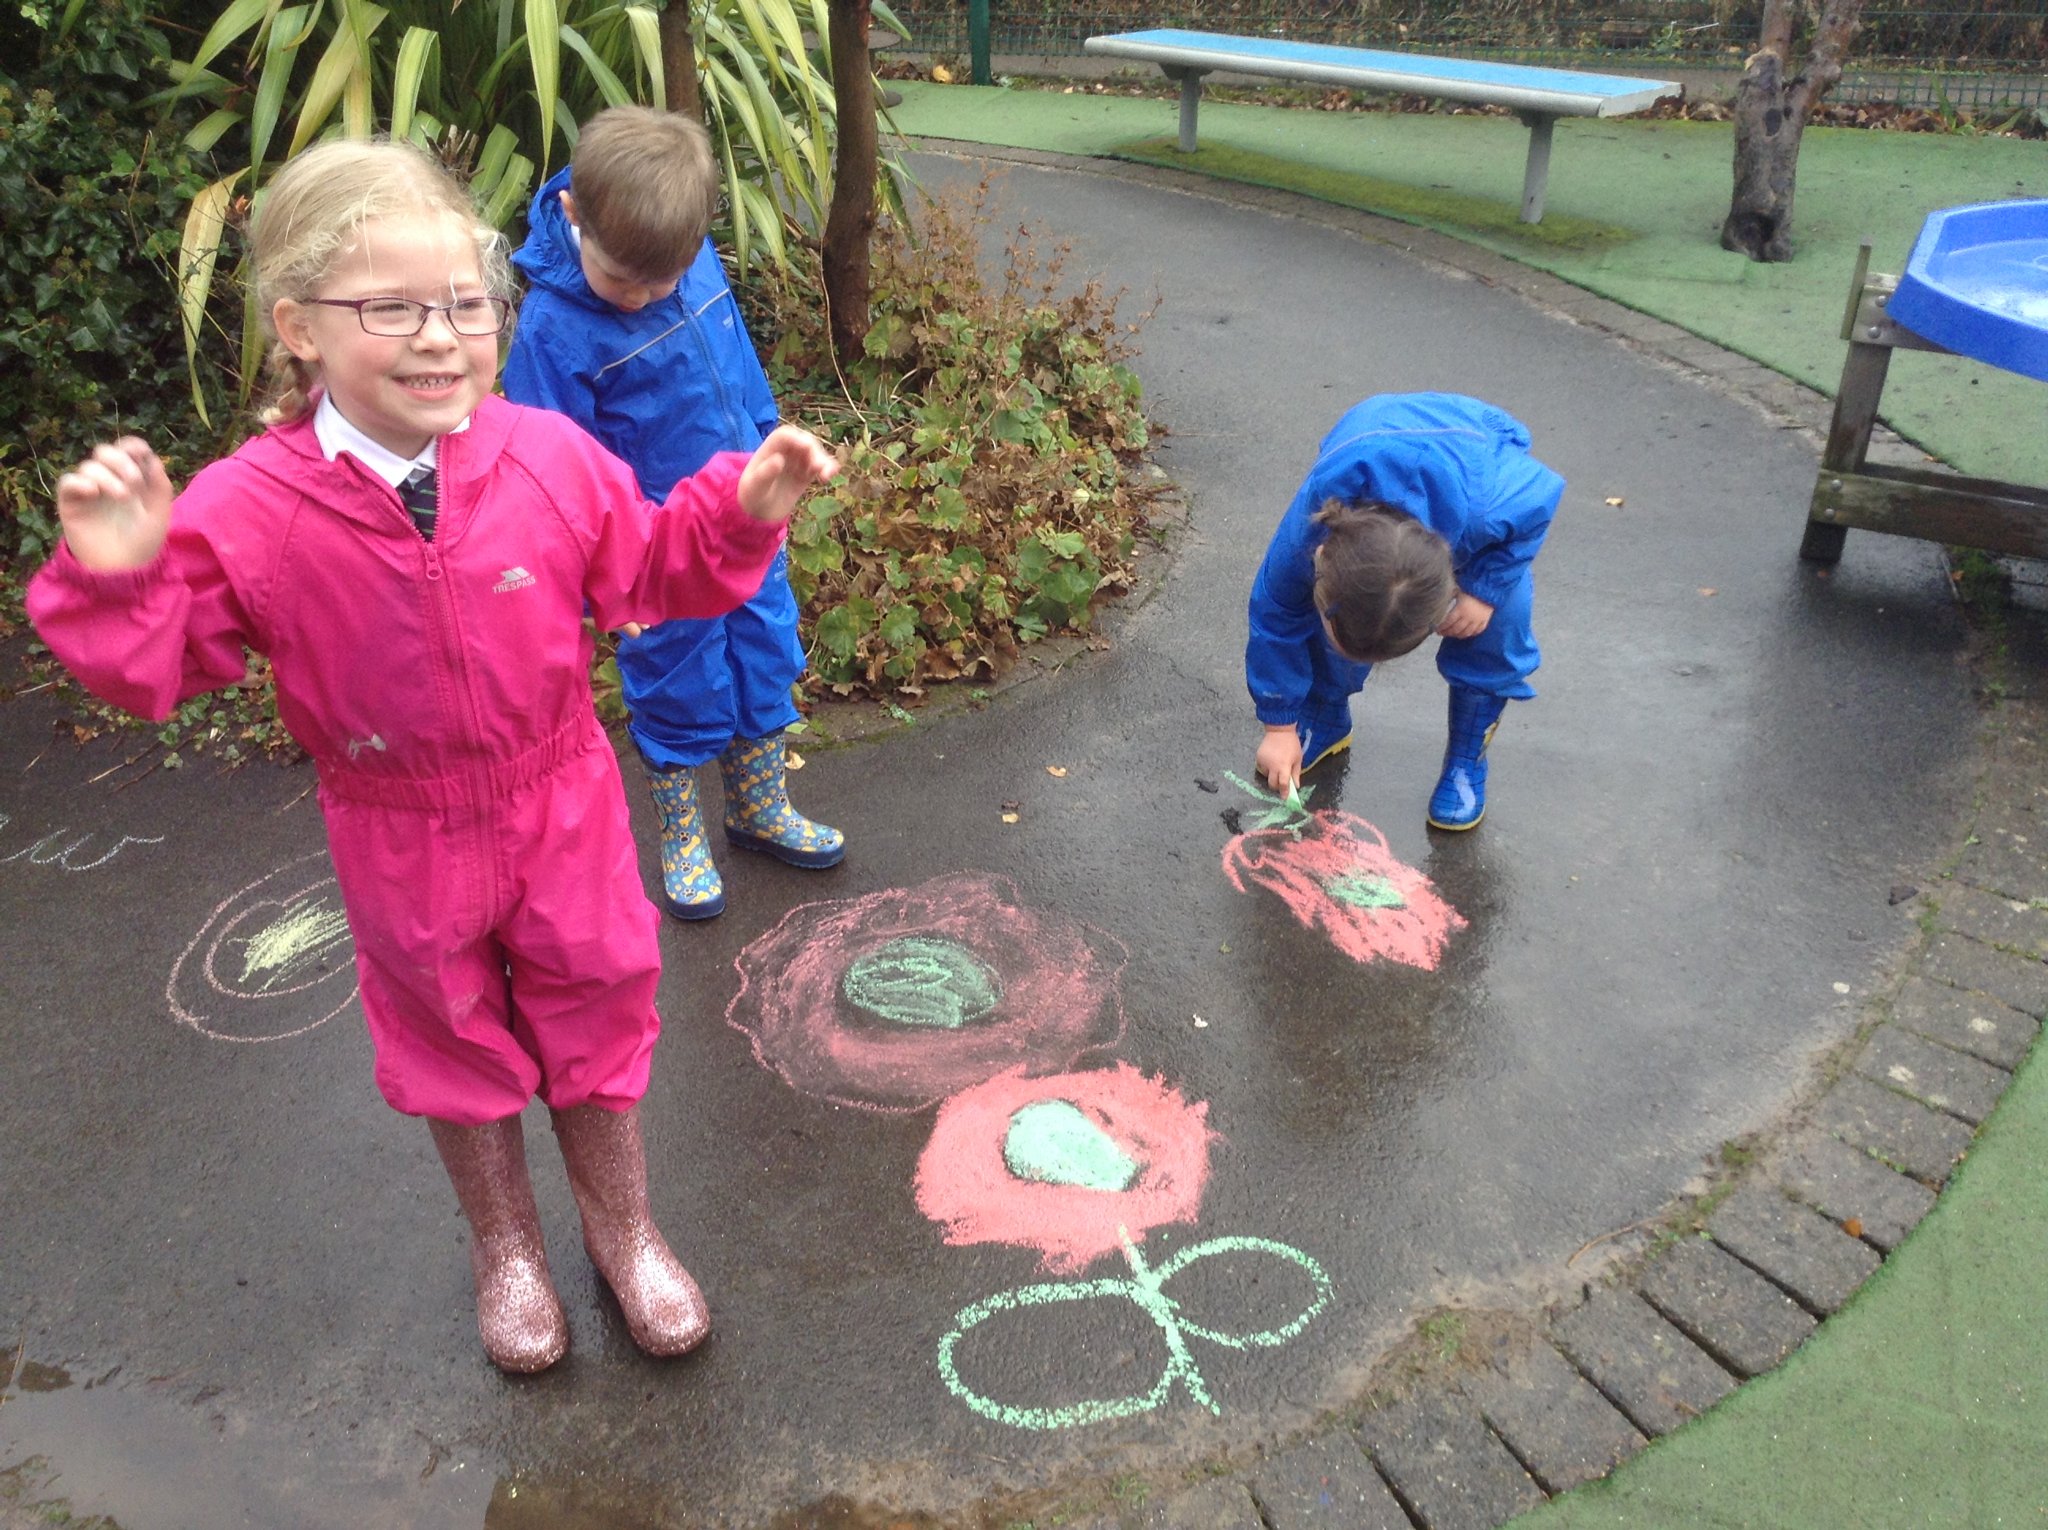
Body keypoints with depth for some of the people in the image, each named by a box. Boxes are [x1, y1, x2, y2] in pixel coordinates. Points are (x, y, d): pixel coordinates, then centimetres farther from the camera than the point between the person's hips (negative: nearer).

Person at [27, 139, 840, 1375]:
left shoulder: (551, 457, -14)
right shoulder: (246, 512, -18)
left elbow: (650, 569, -1)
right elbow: (159, 664, -10)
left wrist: (742, 511, -15)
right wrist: (117, 577, -29)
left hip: (563, 810, 1)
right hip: (405, 846, 0)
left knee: (594, 1017, 17)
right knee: (453, 1039, 20)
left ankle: (624, 1229, 45)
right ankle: (506, 1243, 49)